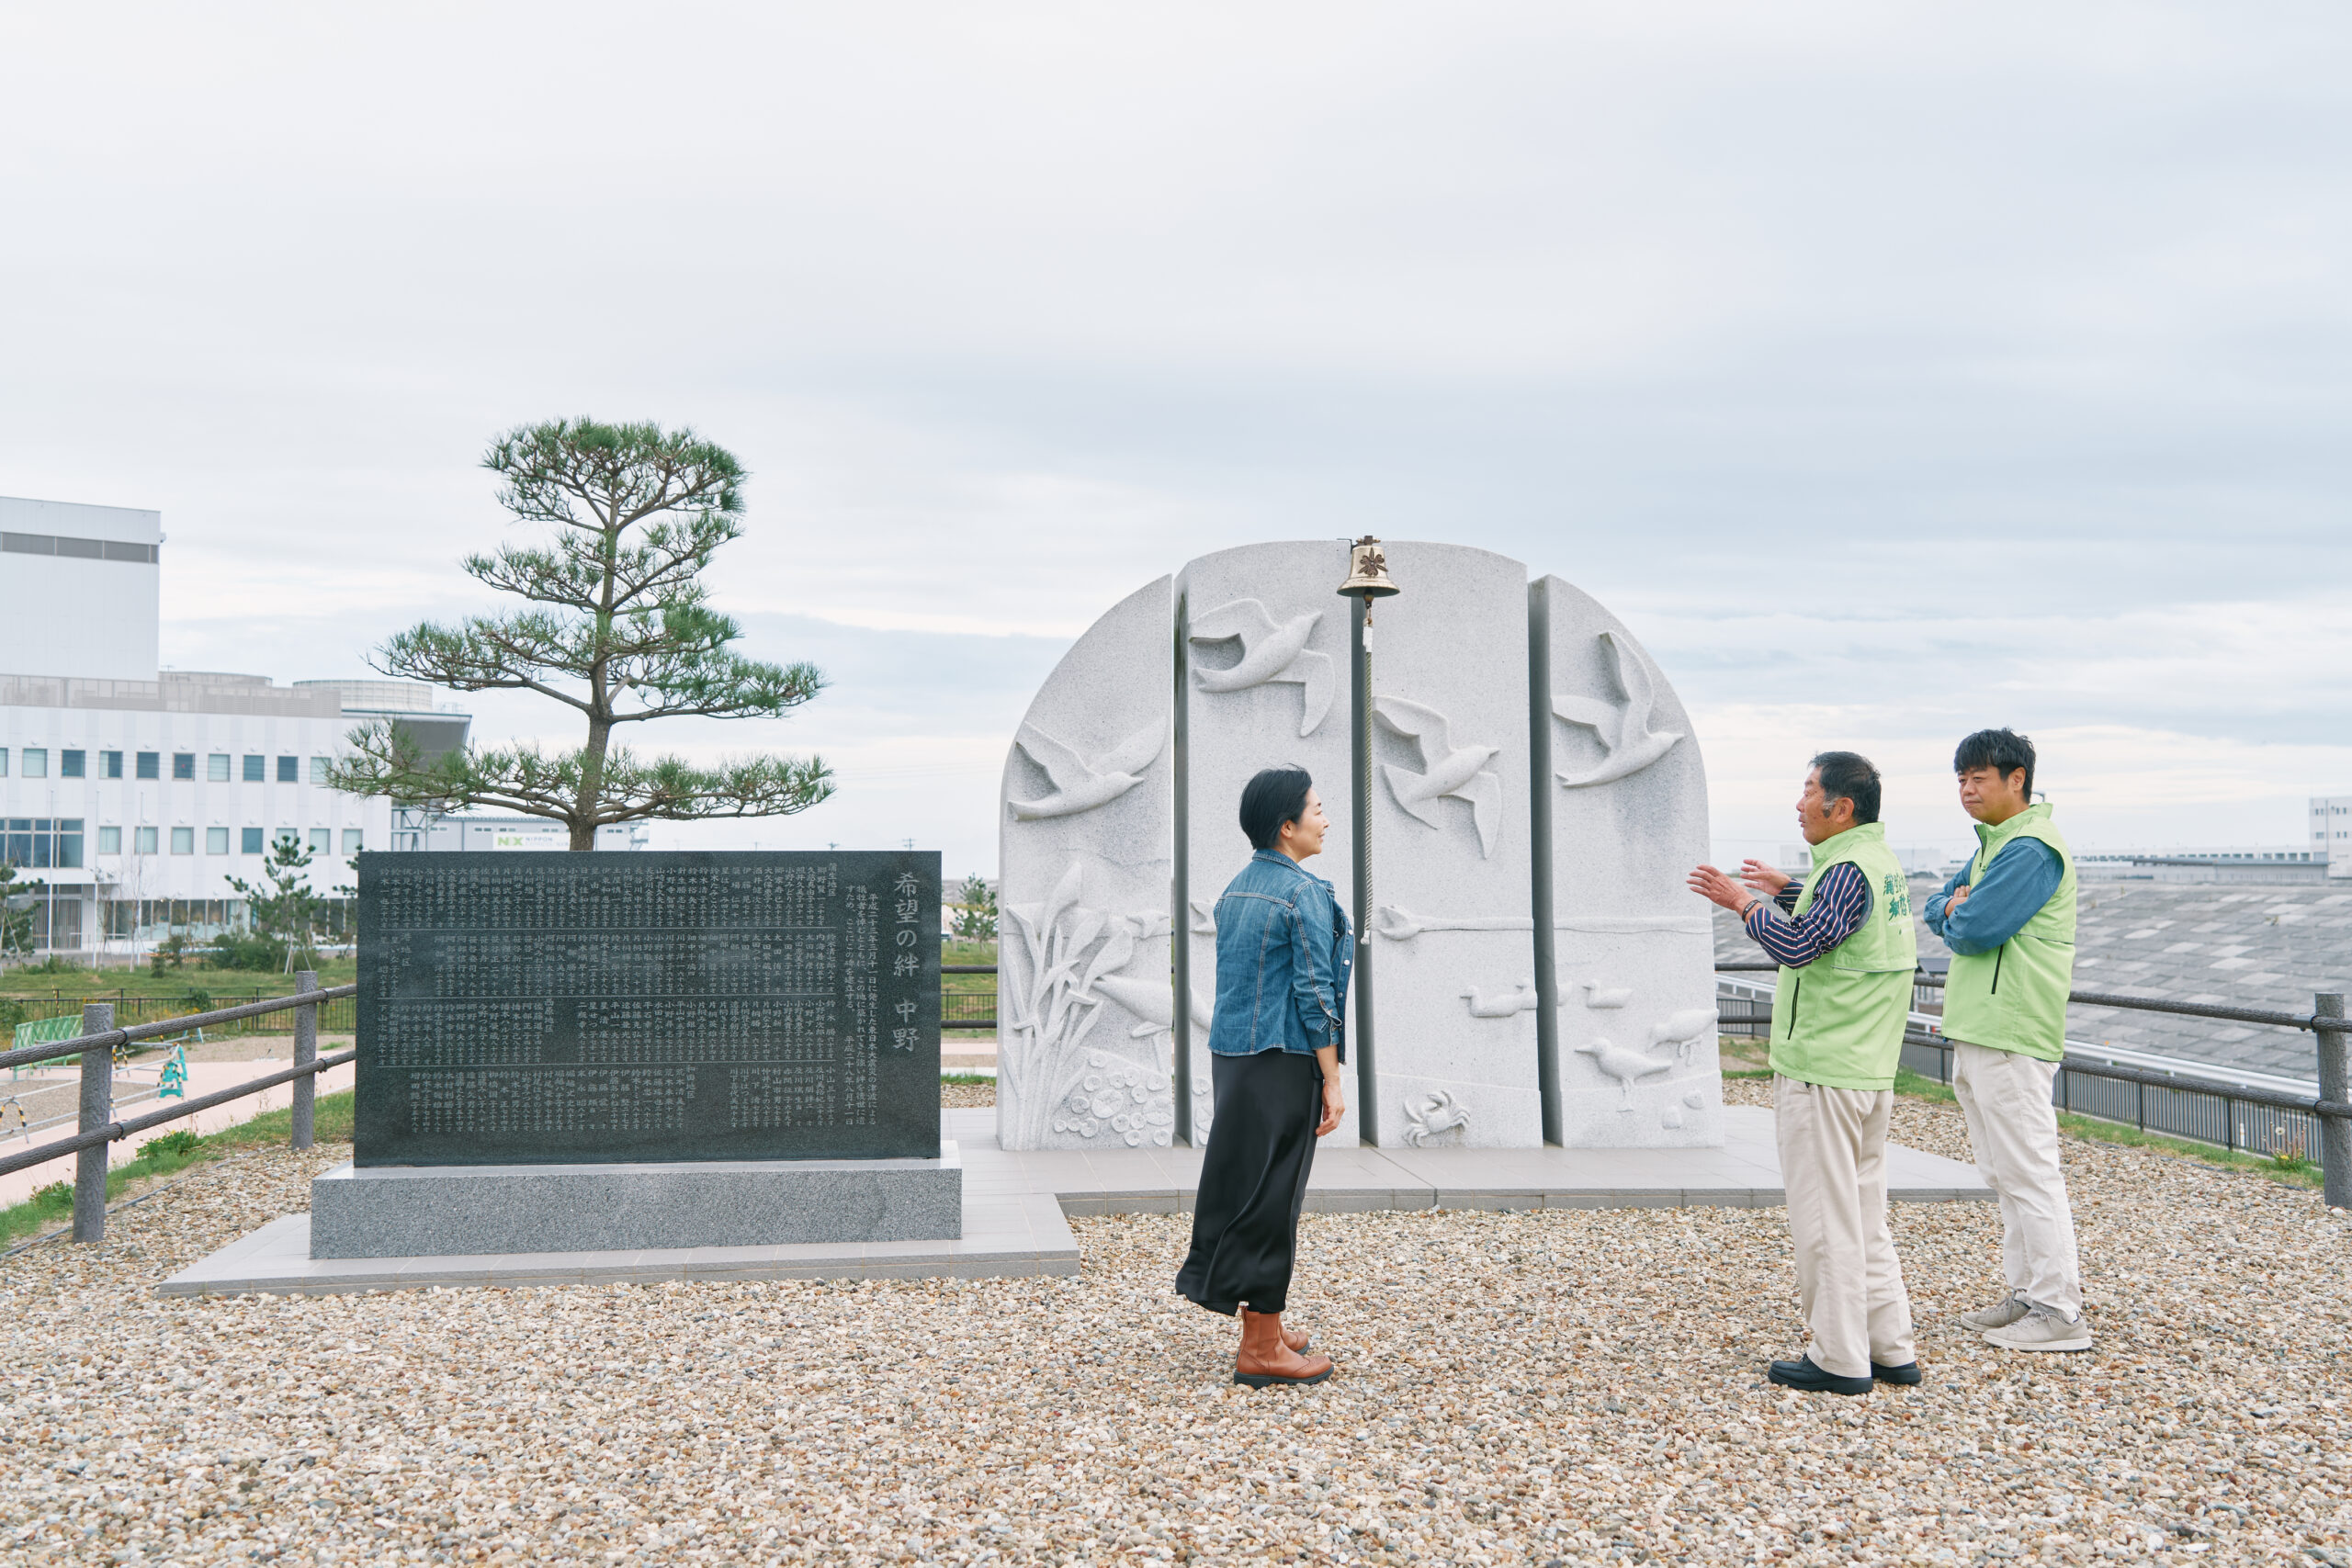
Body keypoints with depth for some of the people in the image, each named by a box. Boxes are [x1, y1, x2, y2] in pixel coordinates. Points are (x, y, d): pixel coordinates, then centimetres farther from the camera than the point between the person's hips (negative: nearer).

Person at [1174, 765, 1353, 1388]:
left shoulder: (1237, 889, 12)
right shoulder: (1305, 893, -13)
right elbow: (1314, 993, -17)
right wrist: (1332, 1081, -13)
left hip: (1231, 1056, 8)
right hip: (1284, 1063, -8)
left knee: (1243, 1187, 13)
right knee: (1273, 1196, -3)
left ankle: (1260, 1330, 24)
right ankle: (1262, 1350, 4)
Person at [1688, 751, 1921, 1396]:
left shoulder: (1848, 869, -18)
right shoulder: (1882, 860, 14)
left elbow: (1798, 945, -26)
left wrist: (1745, 903, -14)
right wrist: (1787, 891, 30)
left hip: (1821, 1071, -10)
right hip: (1870, 1071, 10)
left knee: (1825, 1217, -2)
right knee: (1865, 1212, 15)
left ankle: (1839, 1360, 5)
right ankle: (1890, 1349, 20)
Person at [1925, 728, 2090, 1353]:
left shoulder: (2032, 848, -14)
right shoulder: (1993, 844, 19)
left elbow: (1974, 930, -21)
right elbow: (1937, 909, 18)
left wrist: (1957, 917, 2)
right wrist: (1956, 907, -4)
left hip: (2011, 1036, -10)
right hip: (1976, 1031, 10)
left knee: (2028, 1171, -7)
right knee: (2003, 1175, 15)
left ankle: (2060, 1312, -3)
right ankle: (2027, 1294, 23)